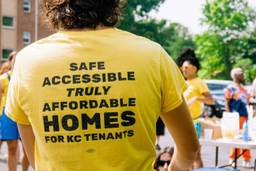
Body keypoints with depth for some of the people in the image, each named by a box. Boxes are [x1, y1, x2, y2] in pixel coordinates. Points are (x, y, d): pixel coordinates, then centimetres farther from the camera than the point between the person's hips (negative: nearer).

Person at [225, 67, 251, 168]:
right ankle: (233, 159, 6)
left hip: (245, 115, 7)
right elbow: (227, 104, -9)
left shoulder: (243, 88, 16)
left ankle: (246, 160, 14)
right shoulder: (230, 88, -5)